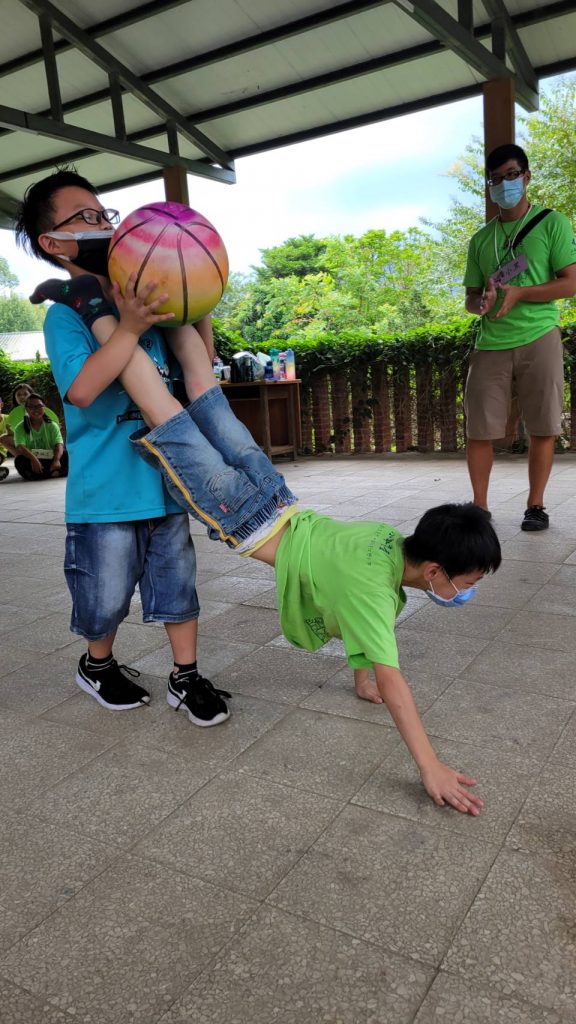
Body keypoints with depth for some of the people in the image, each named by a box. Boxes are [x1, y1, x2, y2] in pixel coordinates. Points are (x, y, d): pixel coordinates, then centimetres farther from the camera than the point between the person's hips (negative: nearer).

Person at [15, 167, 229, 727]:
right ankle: (98, 664, 38)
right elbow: (82, 388, -27)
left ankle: (186, 677, 27)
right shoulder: (65, 313, -10)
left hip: (163, 480, 5)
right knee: (107, 596, 10)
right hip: (105, 491, -5)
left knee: (178, 581, 12)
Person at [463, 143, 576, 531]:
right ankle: (480, 506, 11)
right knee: (479, 430, -1)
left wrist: (519, 293, -14)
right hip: (491, 344, 3)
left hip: (538, 338, -3)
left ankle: (536, 505, 13)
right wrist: (481, 303, -8)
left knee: (542, 428, 0)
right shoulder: (481, 239, 16)